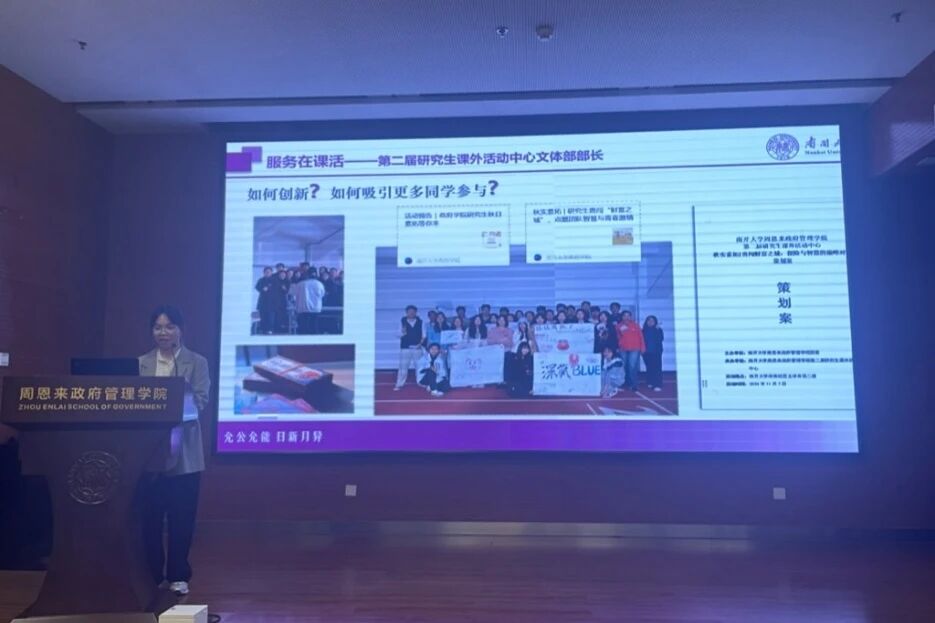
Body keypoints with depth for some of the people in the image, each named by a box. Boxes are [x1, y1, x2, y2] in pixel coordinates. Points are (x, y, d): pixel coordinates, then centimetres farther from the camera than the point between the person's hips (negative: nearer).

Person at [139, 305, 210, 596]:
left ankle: (178, 576, 17)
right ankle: (151, 575, 20)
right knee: (149, 517, 6)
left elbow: (201, 402, -7)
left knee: (181, 517, 4)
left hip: (184, 454, -2)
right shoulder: (141, 364, 9)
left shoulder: (197, 363, 2)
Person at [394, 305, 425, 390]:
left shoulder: (420, 322, 4)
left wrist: (420, 343, -10)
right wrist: (403, 333, -20)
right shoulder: (402, 321, 2)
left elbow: (423, 334, 5)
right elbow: (400, 335, 2)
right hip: (405, 347, -1)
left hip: (417, 347, 1)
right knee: (403, 366, 0)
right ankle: (399, 385, 5)